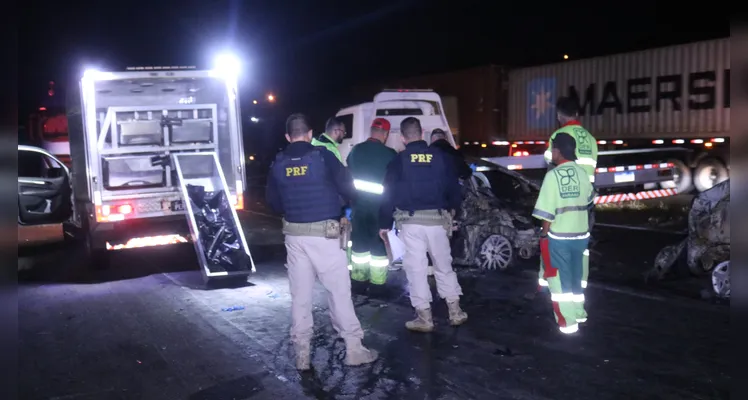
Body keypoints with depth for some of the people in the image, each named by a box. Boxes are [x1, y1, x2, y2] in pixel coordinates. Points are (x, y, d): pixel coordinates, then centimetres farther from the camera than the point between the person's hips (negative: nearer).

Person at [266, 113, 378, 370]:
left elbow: (273, 202, 9)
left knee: (300, 294, 10)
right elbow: (347, 187, -6)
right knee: (339, 291, 5)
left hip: (294, 235, 4)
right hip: (324, 233, -4)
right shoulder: (322, 156, -7)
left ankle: (302, 354, 15)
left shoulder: (278, 164, 4)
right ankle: (354, 348, 11)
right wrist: (351, 202, 15)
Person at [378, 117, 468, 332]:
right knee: (444, 265, 15)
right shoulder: (440, 156, 3)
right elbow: (453, 187, 8)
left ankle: (424, 317, 7)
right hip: (437, 219, 3)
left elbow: (388, 194, -2)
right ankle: (455, 311, 21)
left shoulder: (399, 160, -3)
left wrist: (384, 223, 7)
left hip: (411, 221, -2)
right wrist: (451, 210, 26)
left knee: (416, 268, 4)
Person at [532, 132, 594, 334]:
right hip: (580, 234, 6)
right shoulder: (582, 173, -1)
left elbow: (547, 211, -19)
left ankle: (568, 321, 9)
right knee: (575, 276, 21)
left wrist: (544, 234, -8)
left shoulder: (553, 175, -17)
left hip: (558, 236, -6)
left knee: (560, 279, 6)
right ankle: (579, 312, 34)